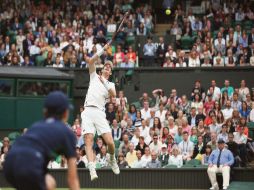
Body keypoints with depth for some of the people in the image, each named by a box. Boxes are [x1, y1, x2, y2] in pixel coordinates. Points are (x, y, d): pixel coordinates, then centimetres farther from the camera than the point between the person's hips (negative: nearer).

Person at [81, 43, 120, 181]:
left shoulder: (110, 84, 20)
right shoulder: (94, 77, 22)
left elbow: (113, 94, -3)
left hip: (100, 112, 0)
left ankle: (112, 160, 19)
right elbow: (90, 61, 7)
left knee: (110, 142, -11)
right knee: (89, 141, -16)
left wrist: (105, 82, -7)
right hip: (88, 111, 0)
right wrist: (103, 51, 5)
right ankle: (92, 169, -25)